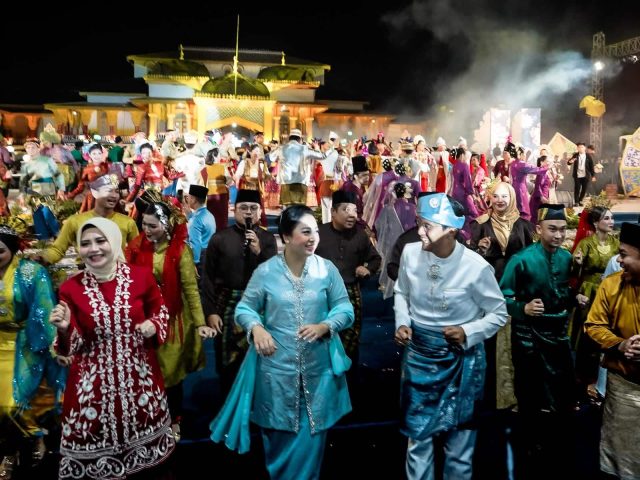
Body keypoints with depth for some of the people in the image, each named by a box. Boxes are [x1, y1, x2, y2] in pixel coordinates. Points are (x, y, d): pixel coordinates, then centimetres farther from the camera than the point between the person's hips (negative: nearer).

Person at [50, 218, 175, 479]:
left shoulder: (140, 276, -7)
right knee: (97, 435, 7)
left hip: (138, 373, 1)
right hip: (94, 379, -1)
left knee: (142, 428, 18)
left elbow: (160, 310, 9)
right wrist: (65, 329, -23)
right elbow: (73, 346, -2)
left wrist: (153, 325, -11)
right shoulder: (70, 288, -7)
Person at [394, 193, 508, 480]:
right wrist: (402, 323, -7)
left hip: (460, 359, -2)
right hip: (418, 353, 3)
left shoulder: (476, 266, -19)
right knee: (417, 435, 15)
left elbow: (499, 314, -6)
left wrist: (468, 333, -22)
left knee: (459, 438, 16)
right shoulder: (410, 253, -10)